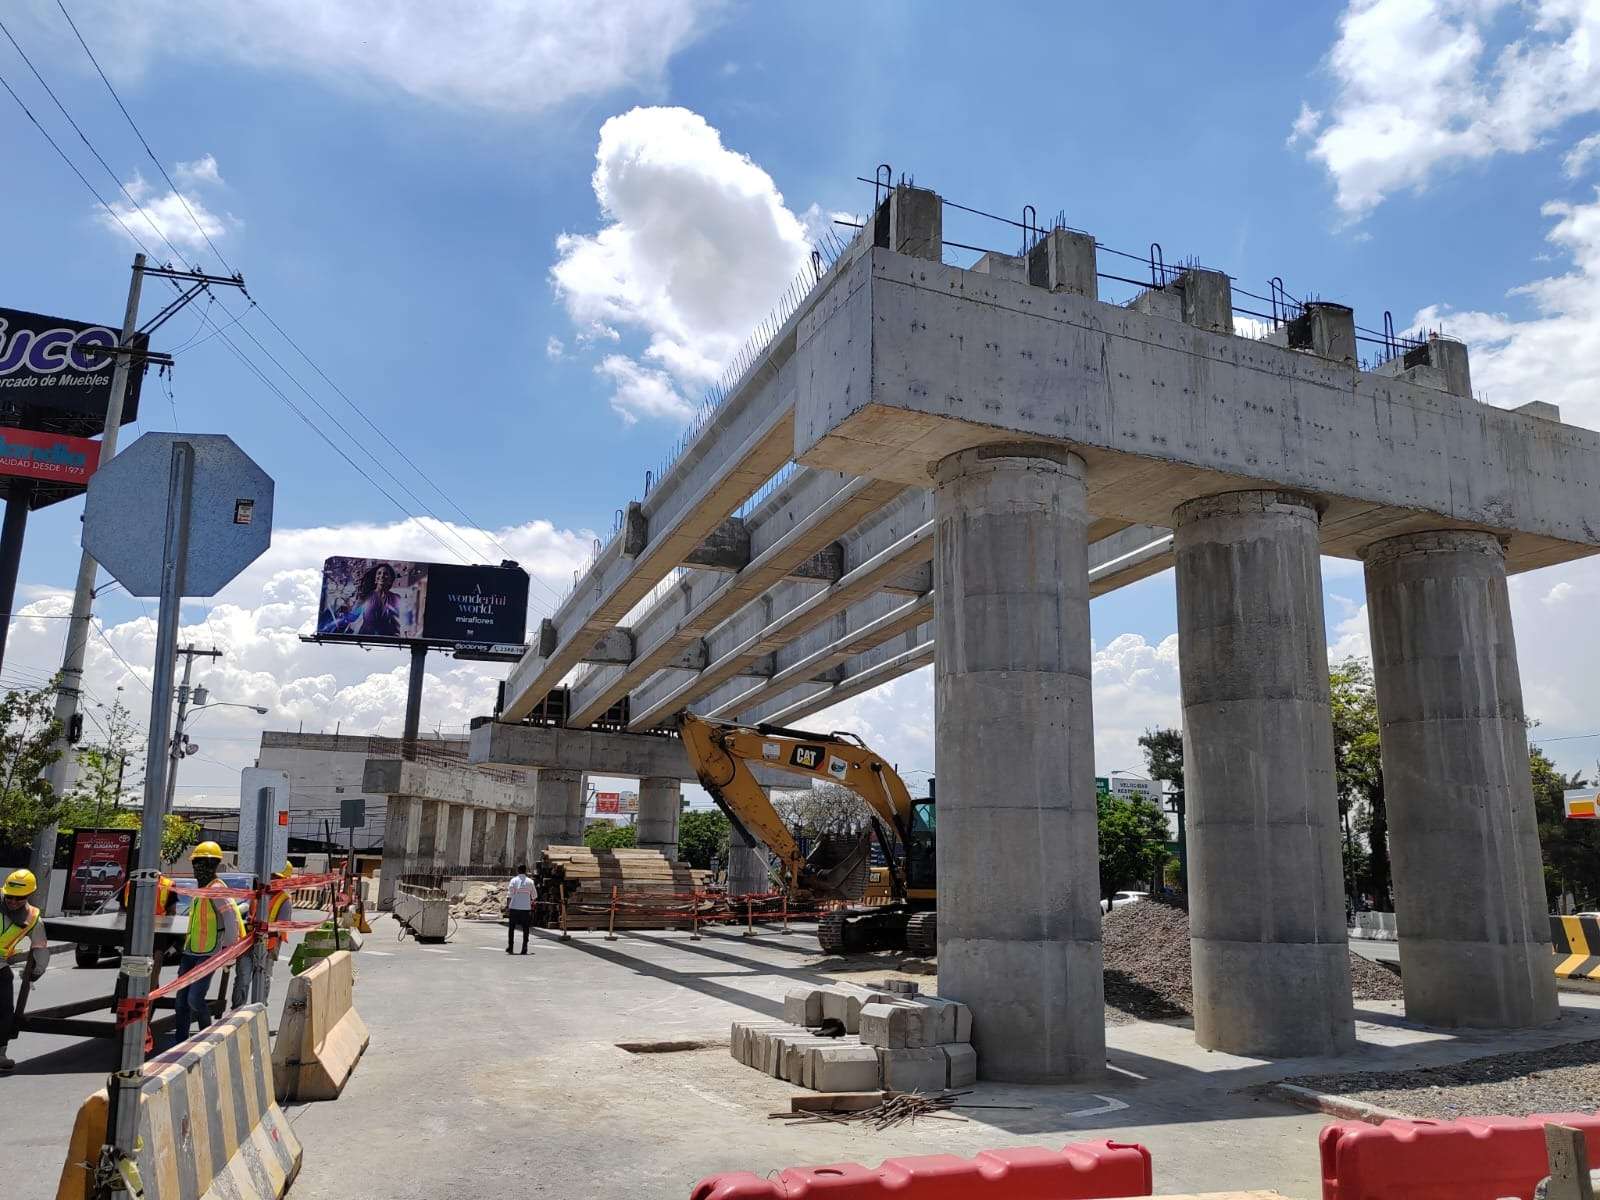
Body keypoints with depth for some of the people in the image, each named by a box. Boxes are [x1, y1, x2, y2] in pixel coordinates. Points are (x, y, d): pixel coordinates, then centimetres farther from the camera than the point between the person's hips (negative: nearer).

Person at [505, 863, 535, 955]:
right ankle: (524, 948, 2)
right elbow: (534, 895, 10)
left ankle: (510, 947, 9)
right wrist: (533, 902, 29)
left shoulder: (513, 880, -2)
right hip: (526, 907, 1)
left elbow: (509, 895, -7)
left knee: (511, 927, 11)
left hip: (514, 907, -1)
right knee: (525, 928, 6)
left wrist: (507, 906, -5)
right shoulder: (530, 881, 2)